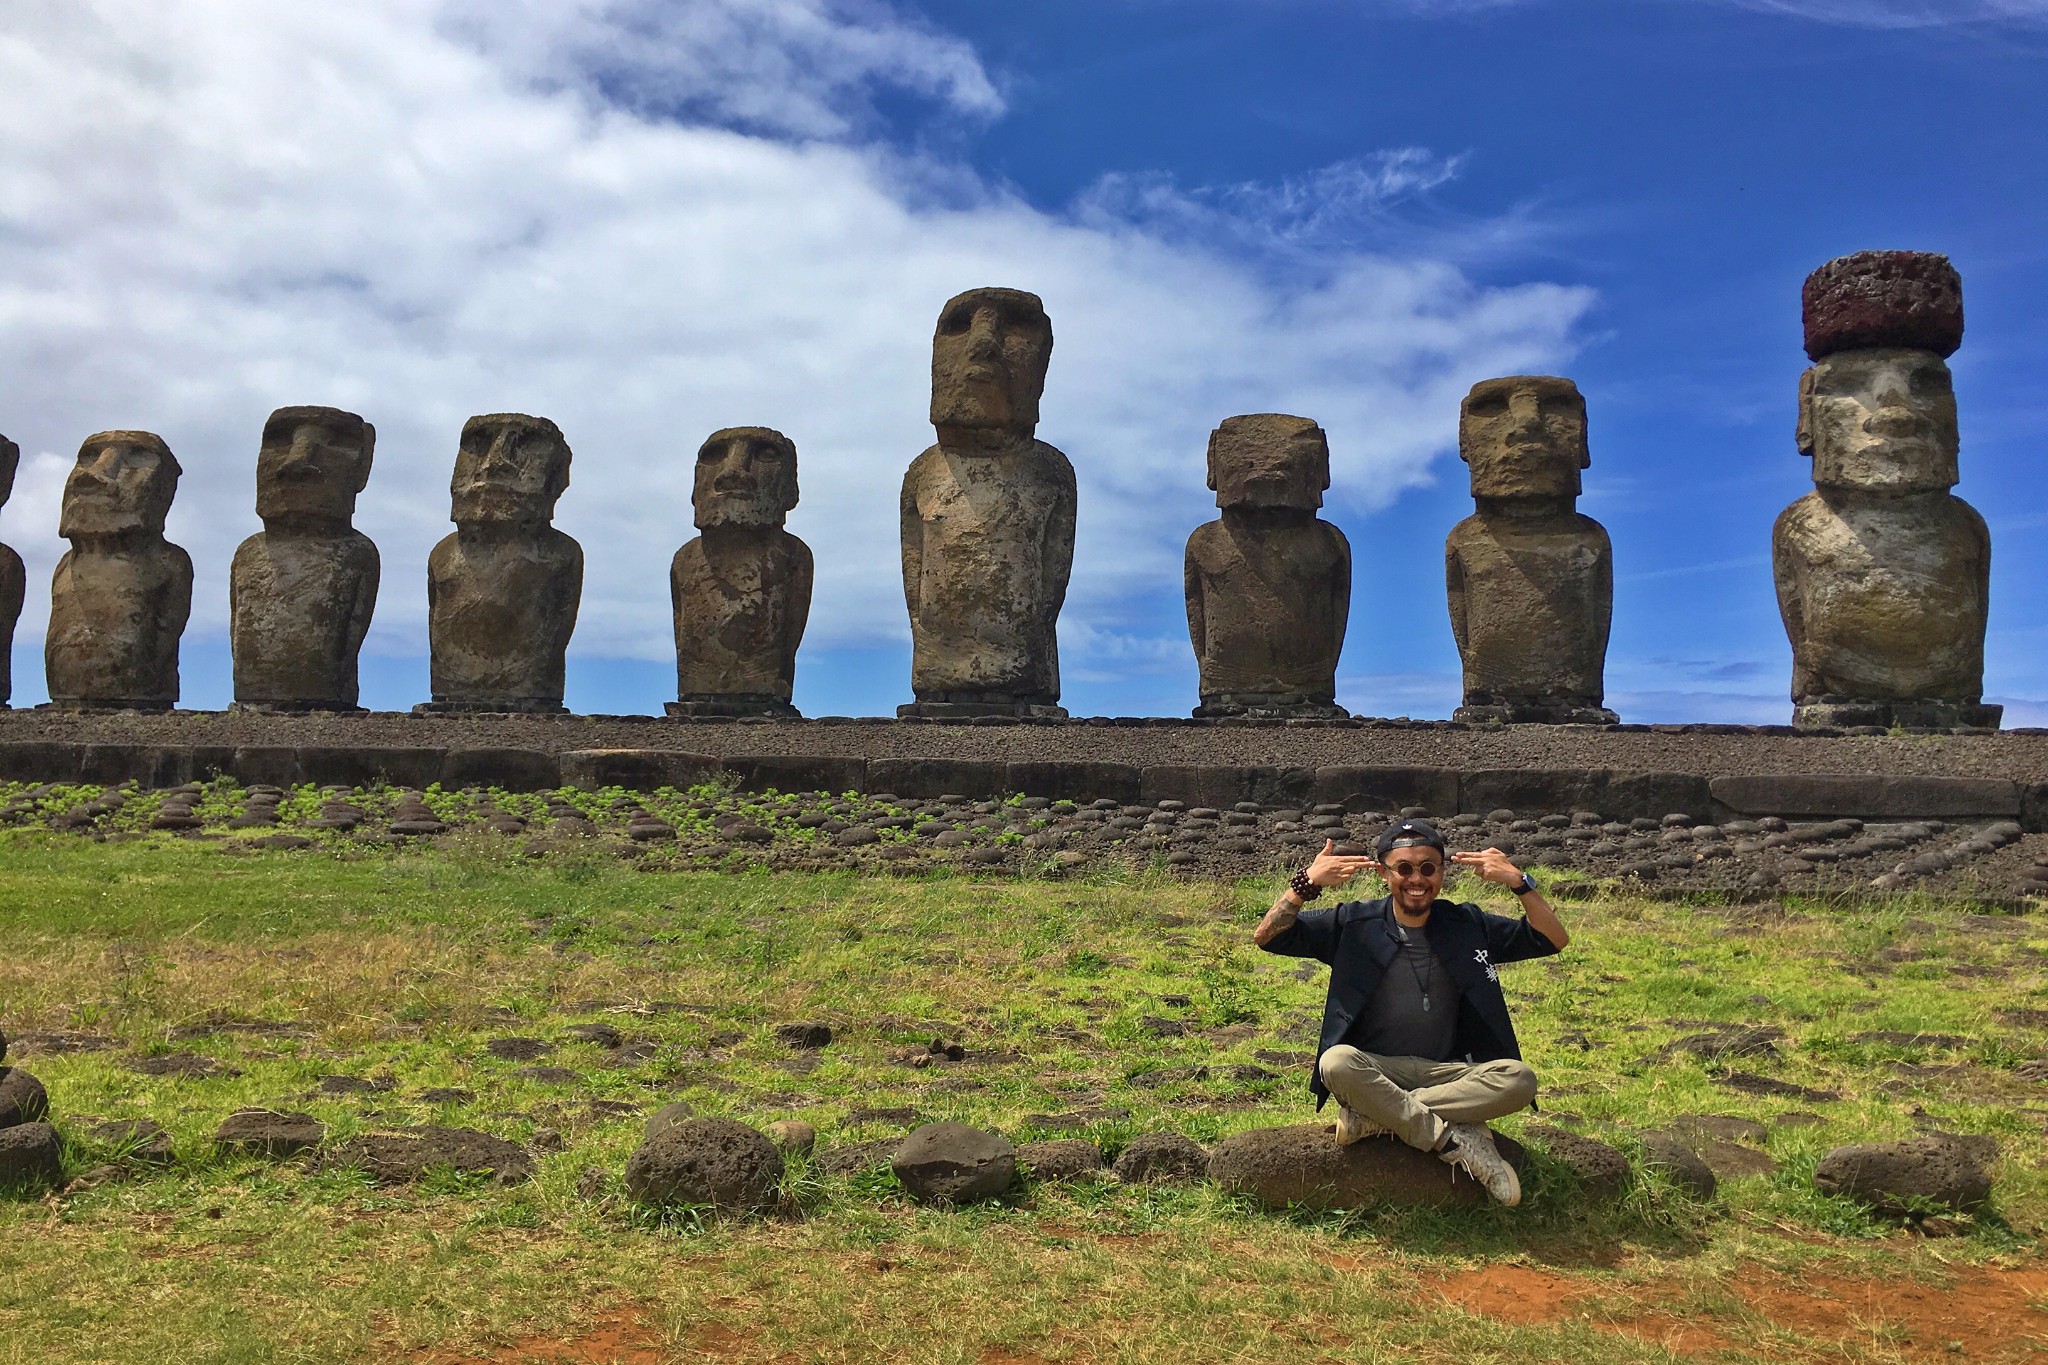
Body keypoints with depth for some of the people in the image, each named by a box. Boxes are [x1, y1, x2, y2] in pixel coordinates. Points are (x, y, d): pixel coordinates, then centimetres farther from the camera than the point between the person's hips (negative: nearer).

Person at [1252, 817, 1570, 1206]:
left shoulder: (1468, 925, 7)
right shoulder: (1354, 924, 1)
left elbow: (1554, 940, 6)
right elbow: (1266, 938, -5)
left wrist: (1520, 882, -10)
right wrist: (1307, 883, -20)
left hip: (1449, 1074, 2)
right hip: (1373, 1072, -2)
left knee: (1519, 1079, -27)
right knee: (1337, 1062, -36)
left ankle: (1373, 1117, -24)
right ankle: (1459, 1143, -26)